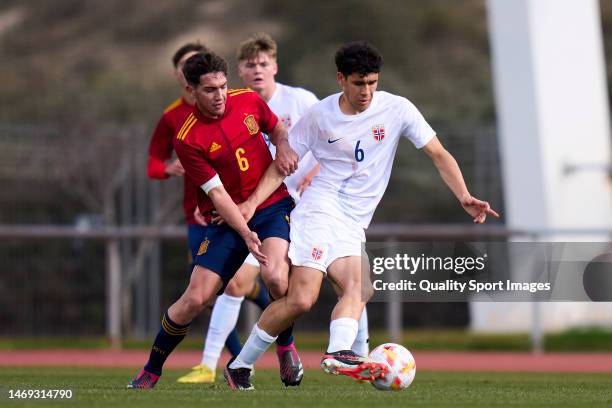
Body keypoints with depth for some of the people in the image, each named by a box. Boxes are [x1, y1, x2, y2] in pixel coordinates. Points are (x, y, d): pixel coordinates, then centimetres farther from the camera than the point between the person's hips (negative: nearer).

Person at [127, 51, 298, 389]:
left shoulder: (249, 101, -3)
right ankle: (151, 371, 11)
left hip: (274, 205, 2)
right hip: (227, 218, -2)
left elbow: (277, 128, 18)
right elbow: (217, 193, -15)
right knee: (195, 298, -8)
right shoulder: (187, 140, -15)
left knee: (275, 277, -26)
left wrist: (283, 146, -5)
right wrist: (245, 234, -24)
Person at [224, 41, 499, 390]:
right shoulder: (319, 116, -1)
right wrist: (252, 202, -8)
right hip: (320, 211, -4)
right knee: (301, 301, -17)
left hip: (353, 227, 4)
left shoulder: (397, 109, 0)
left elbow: (439, 154, 2)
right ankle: (240, 365, -6)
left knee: (359, 287, -25)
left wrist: (465, 198, -11)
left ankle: (338, 353, -43)